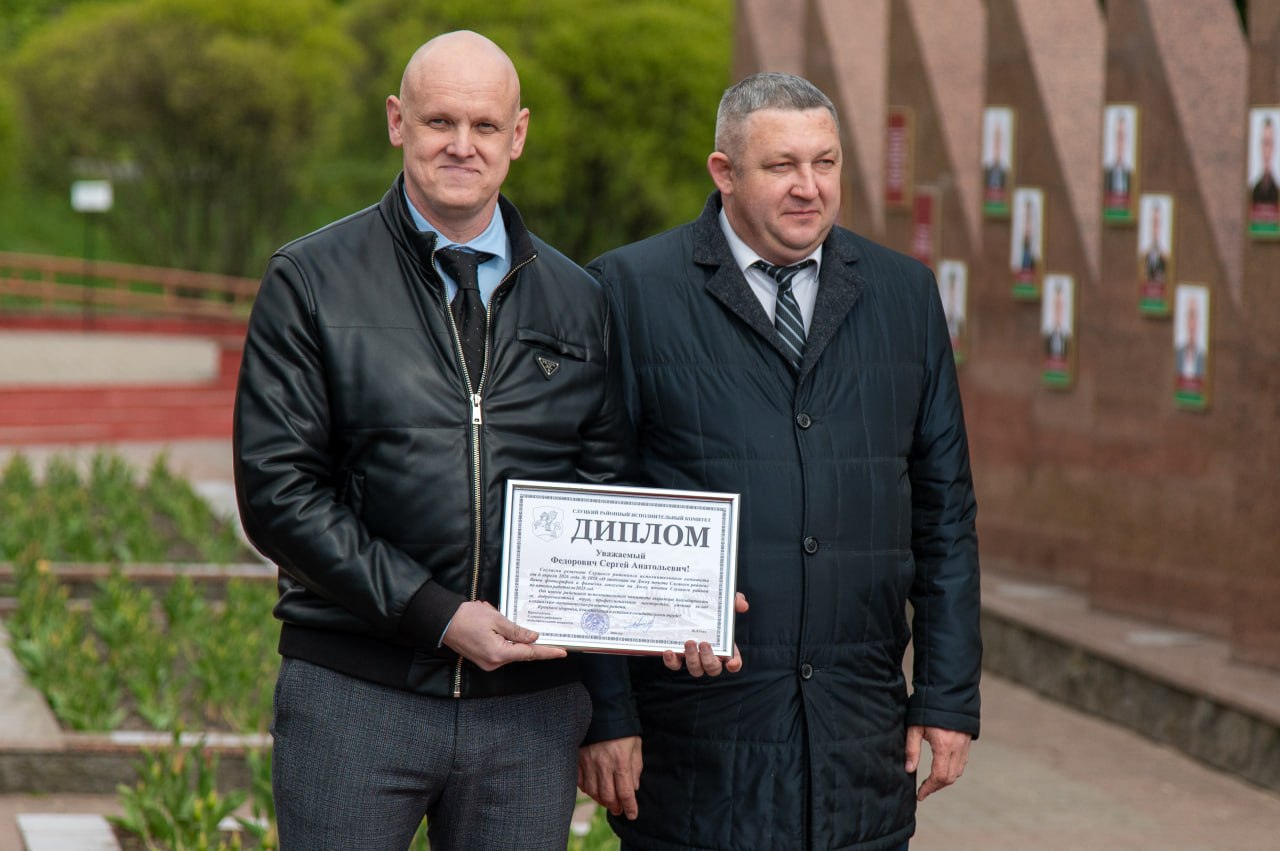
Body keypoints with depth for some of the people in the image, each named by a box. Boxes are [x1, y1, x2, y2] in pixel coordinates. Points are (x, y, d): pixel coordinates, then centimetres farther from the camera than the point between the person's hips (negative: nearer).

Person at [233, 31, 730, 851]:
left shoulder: (579, 302, 11)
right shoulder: (310, 282, 1)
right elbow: (278, 491, -6)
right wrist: (436, 615, -13)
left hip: (531, 702, 3)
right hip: (355, 692, -2)